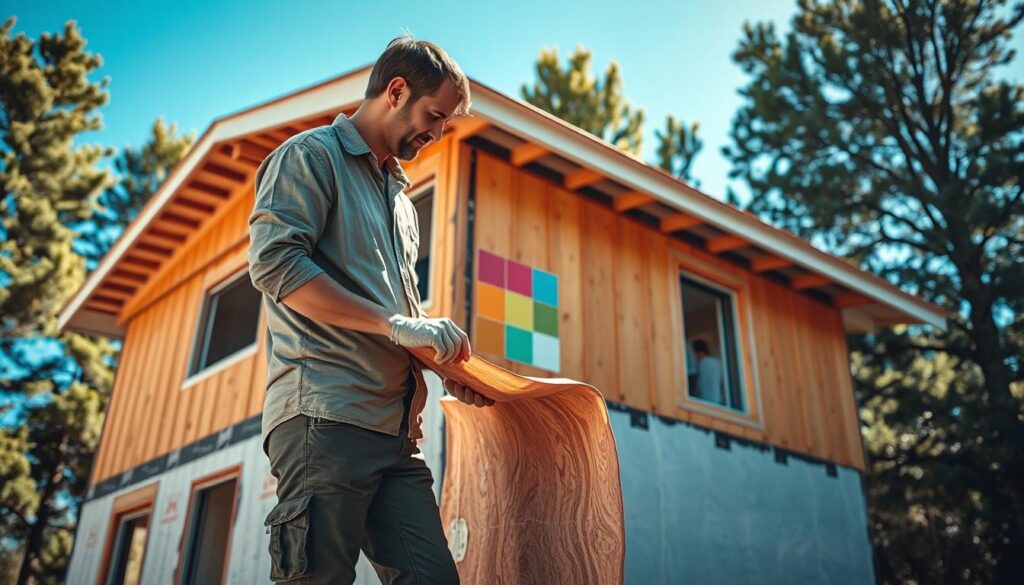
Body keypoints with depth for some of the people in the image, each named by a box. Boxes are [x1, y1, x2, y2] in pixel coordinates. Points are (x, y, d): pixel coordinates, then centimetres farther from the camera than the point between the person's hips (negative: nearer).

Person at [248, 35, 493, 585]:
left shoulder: (399, 194, 28)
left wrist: (446, 365, 10)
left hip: (395, 430, 8)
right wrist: (397, 325, -15)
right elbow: (274, 263, -13)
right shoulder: (311, 155, 4)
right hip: (325, 415, -8)